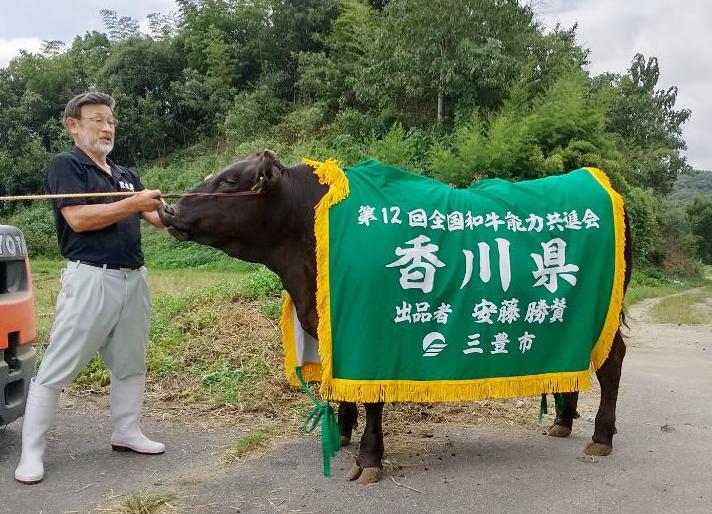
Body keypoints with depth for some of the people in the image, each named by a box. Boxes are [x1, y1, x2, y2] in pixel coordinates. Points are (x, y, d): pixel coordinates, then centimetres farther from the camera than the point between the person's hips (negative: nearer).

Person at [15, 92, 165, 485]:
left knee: (131, 363, 13)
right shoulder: (65, 165, -3)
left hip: (133, 277, 7)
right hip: (91, 279, -7)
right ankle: (31, 452, 4)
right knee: (57, 369, -3)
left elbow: (158, 217, 13)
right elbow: (78, 219, -16)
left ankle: (126, 433, 26)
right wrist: (133, 204, -15)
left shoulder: (125, 175, 18)